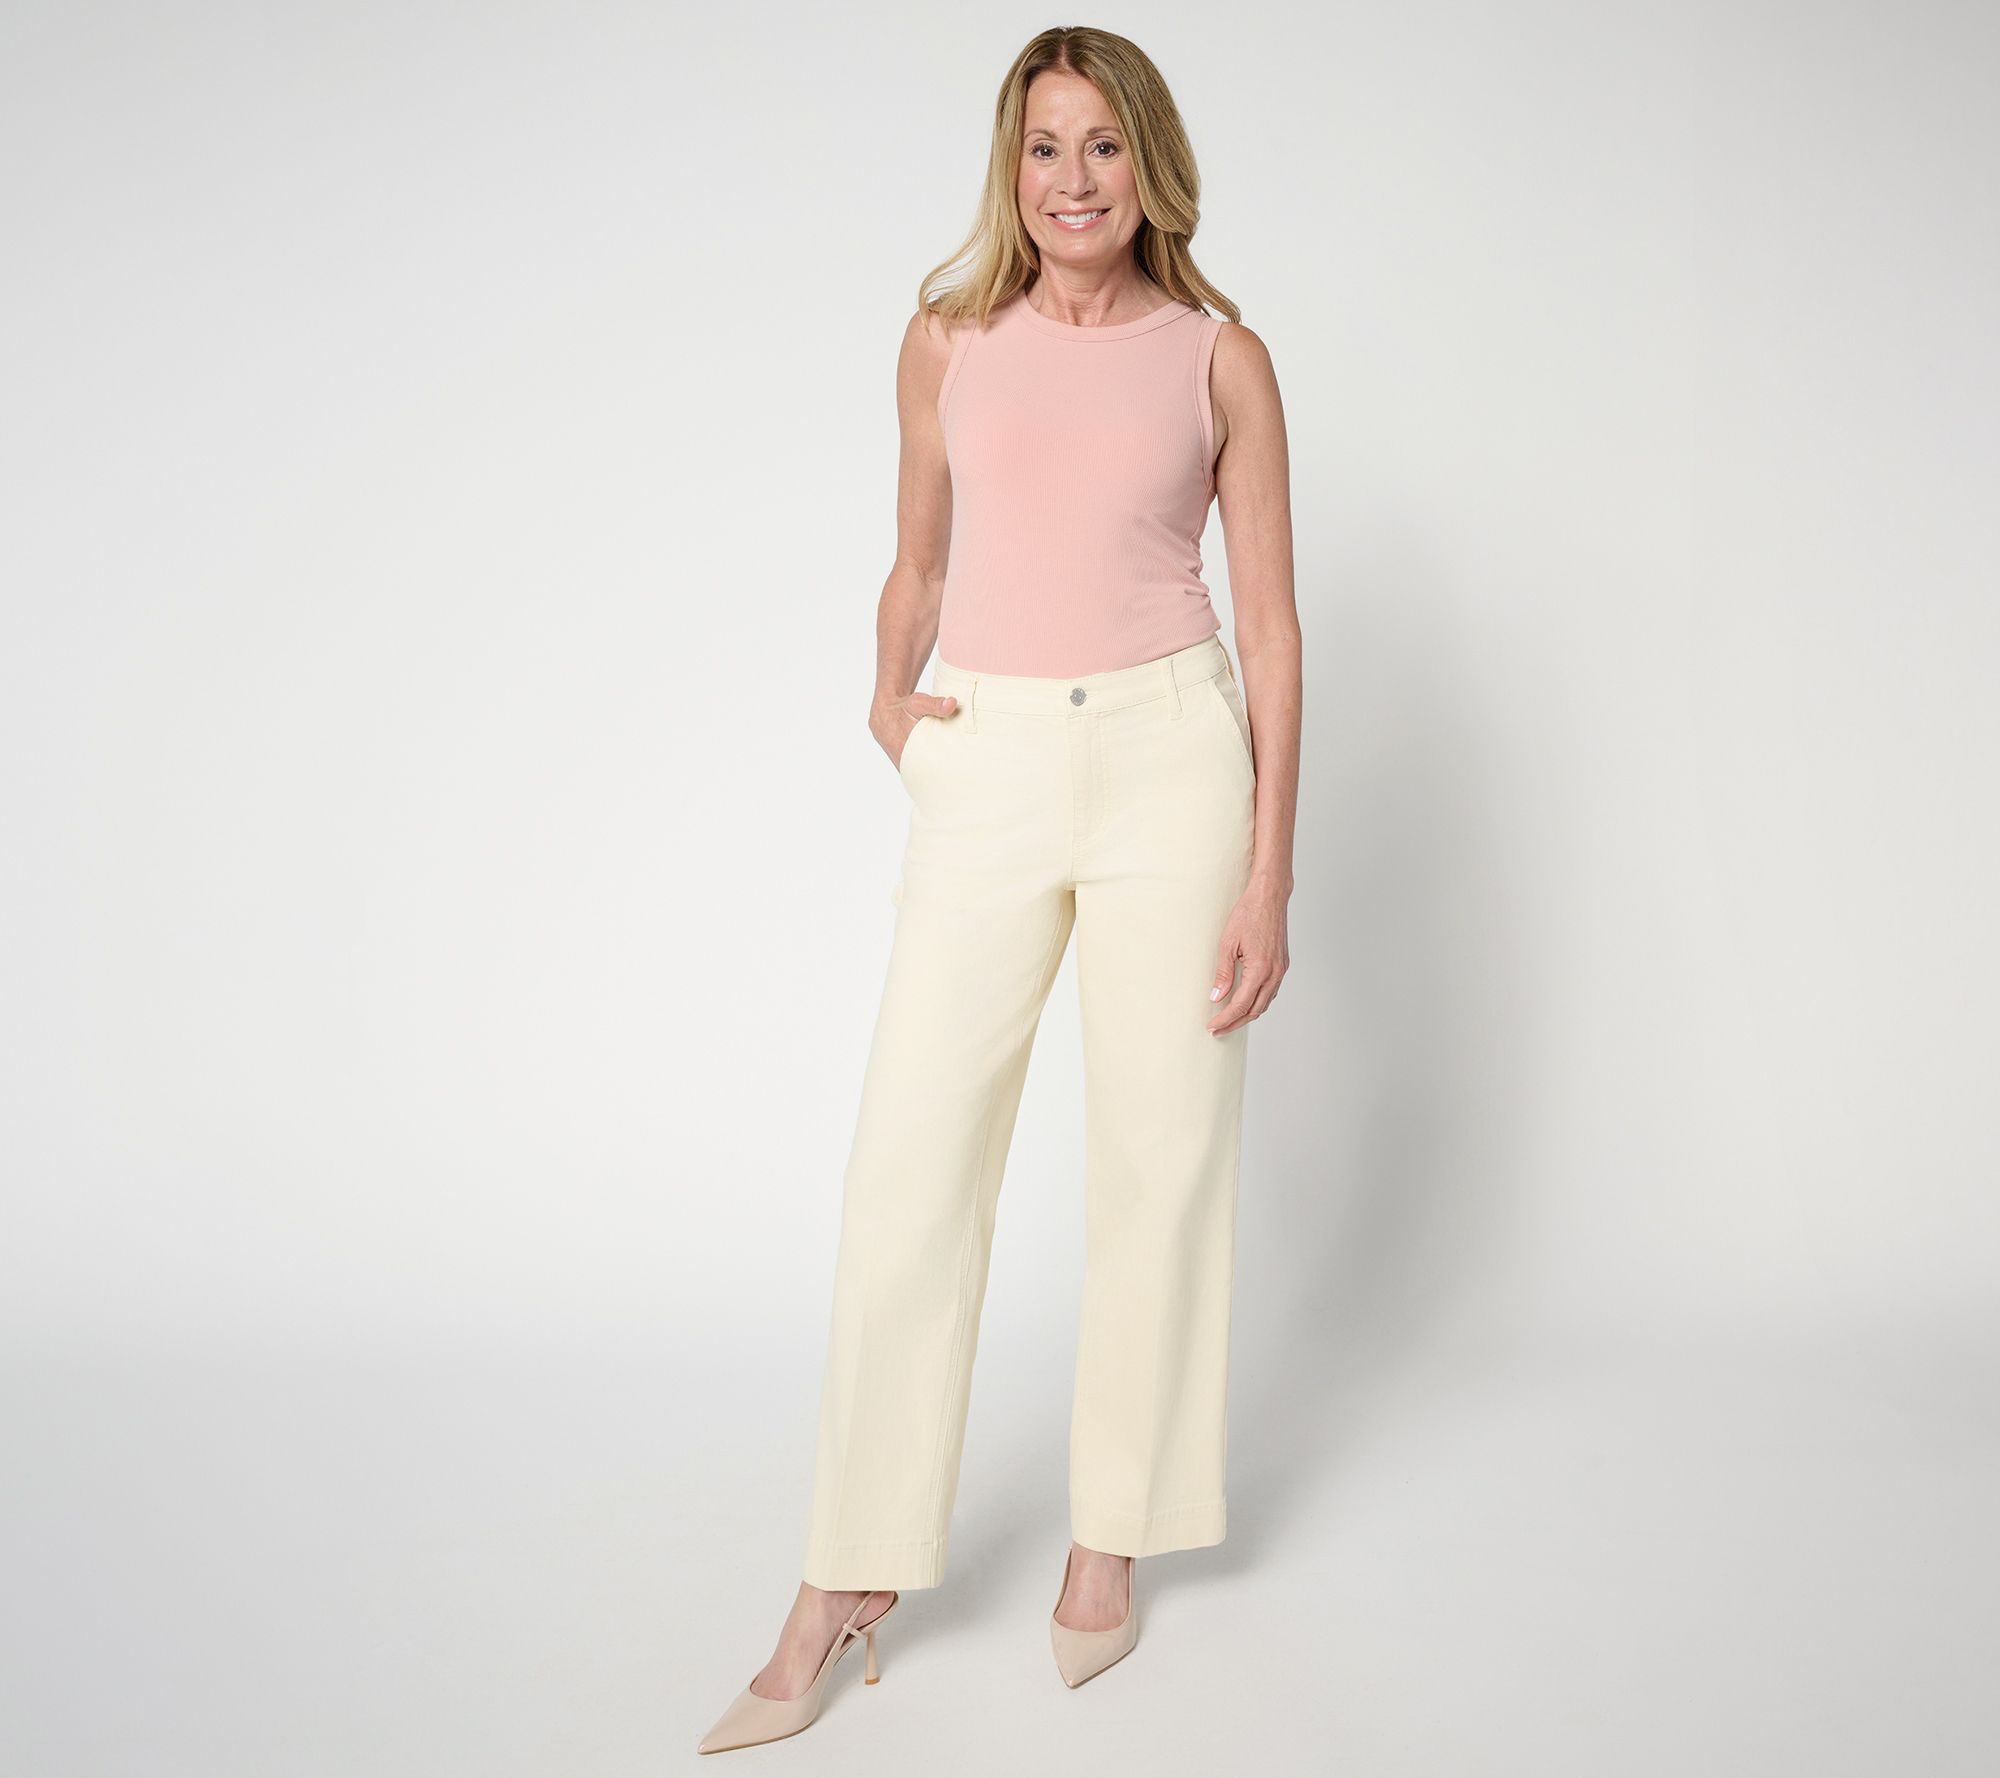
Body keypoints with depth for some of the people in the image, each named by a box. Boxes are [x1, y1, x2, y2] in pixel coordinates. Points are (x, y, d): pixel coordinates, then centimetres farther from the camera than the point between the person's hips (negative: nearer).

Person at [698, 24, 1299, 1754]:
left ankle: (1114, 1534, 23)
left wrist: (1269, 872, -3)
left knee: (1160, 1152, 5)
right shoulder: (949, 340, 9)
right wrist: (886, 700, 0)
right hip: (988, 771, 1)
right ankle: (848, 1583, 9)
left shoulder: (1220, 356, 4)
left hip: (1170, 754, -1)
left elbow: (1274, 622, 2)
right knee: (910, 1160, -2)